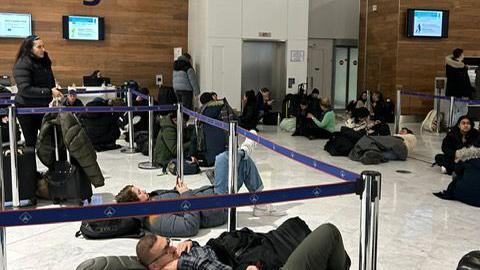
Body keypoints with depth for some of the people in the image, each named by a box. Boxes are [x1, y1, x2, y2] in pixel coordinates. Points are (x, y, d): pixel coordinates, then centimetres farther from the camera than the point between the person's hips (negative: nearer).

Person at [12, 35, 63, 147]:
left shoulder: (44, 62, 6)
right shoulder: (22, 64, -16)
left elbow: (51, 82, 18)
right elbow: (25, 89, -25)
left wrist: (56, 92, -1)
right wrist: (49, 92, -28)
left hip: (44, 106, 6)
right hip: (27, 108, -6)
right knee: (31, 142, 6)